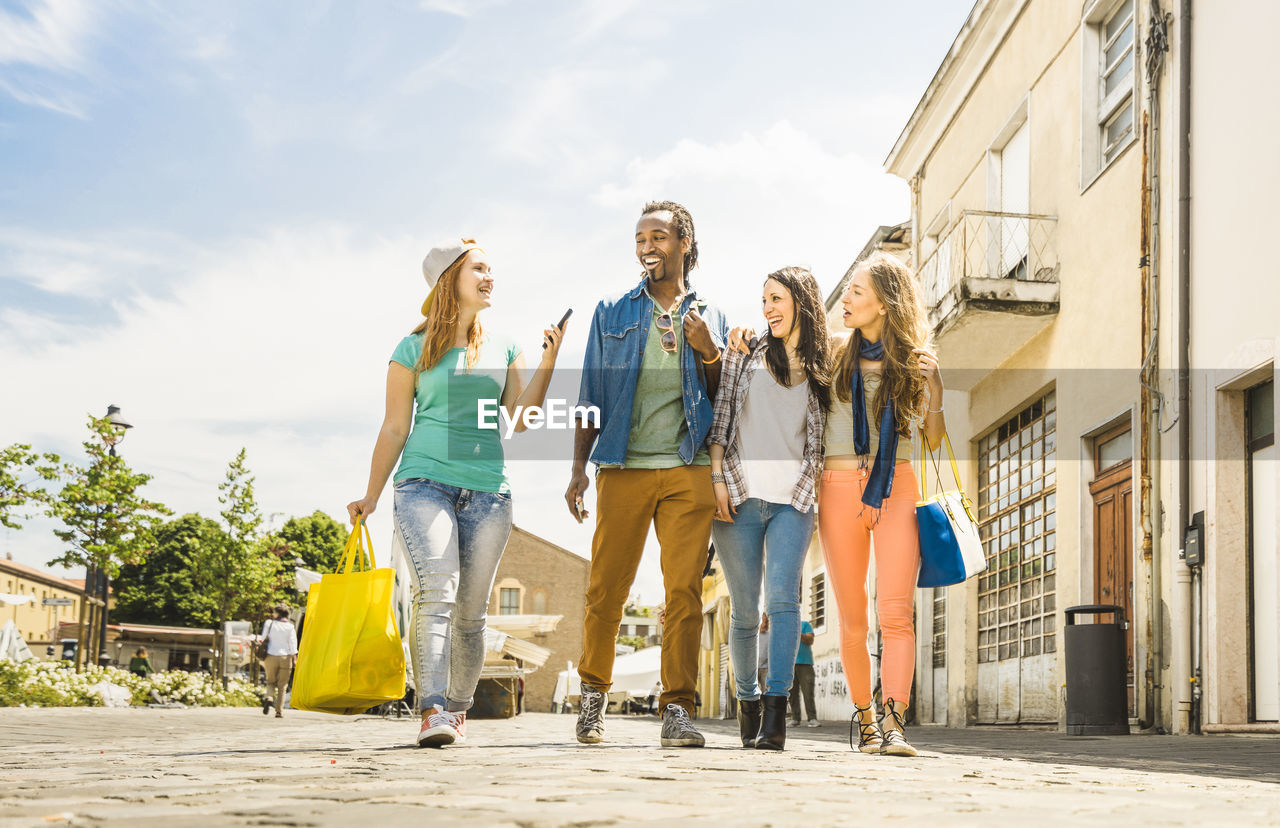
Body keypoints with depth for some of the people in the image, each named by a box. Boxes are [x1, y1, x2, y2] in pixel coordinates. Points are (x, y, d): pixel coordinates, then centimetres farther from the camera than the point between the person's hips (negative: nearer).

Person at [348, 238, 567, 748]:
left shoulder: (503, 348, 15)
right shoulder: (414, 349, 6)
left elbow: (520, 420, 9)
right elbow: (395, 428, 8)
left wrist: (548, 363, 0)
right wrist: (371, 496, 7)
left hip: (487, 489, 3)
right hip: (425, 481, -3)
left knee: (471, 610, 3)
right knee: (436, 590, -21)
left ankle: (458, 710, 15)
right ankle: (432, 712, -26)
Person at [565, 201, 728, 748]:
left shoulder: (710, 319, 16)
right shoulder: (612, 313, 14)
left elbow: (723, 404, 14)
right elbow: (591, 395, 12)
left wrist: (708, 352, -4)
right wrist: (579, 468, 3)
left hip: (689, 471, 0)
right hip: (624, 467, 0)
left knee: (685, 589, -6)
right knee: (606, 586, -1)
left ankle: (678, 708, -4)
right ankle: (594, 693, 17)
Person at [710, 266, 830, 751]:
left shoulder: (819, 370, 15)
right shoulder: (745, 353, 11)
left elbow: (819, 439, 15)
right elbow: (720, 417, 5)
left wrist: (812, 492, 2)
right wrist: (718, 479, -5)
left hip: (792, 499, 0)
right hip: (740, 494, 0)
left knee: (782, 596, -18)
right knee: (745, 610, 3)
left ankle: (775, 712, -21)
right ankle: (747, 699, 21)